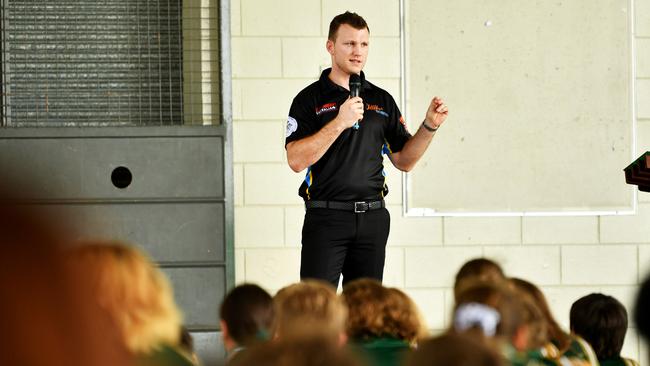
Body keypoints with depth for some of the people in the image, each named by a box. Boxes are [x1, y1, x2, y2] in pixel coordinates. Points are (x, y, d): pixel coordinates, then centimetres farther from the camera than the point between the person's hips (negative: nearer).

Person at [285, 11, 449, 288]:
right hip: (326, 216, -4)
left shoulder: (382, 100, 13)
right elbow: (296, 160, -14)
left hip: (373, 216, 4)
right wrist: (340, 121, -20)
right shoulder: (310, 99, -1)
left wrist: (429, 126, -1)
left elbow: (404, 161, 14)